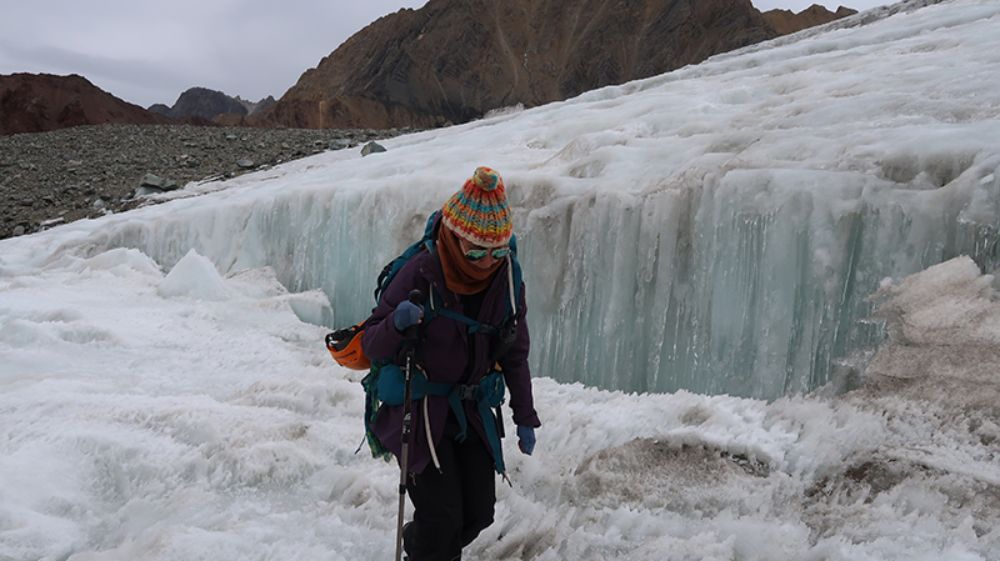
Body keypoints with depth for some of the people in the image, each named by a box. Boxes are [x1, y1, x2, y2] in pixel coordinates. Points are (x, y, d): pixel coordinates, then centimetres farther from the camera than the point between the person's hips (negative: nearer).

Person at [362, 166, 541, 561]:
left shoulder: (506, 277, -7)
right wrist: (396, 323, -37)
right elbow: (372, 347, -15)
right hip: (417, 408, -5)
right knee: (441, 516, -8)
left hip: (471, 409, 5)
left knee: (479, 512, 11)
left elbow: (514, 354, 5)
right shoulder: (420, 274, -21)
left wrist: (525, 418, 8)